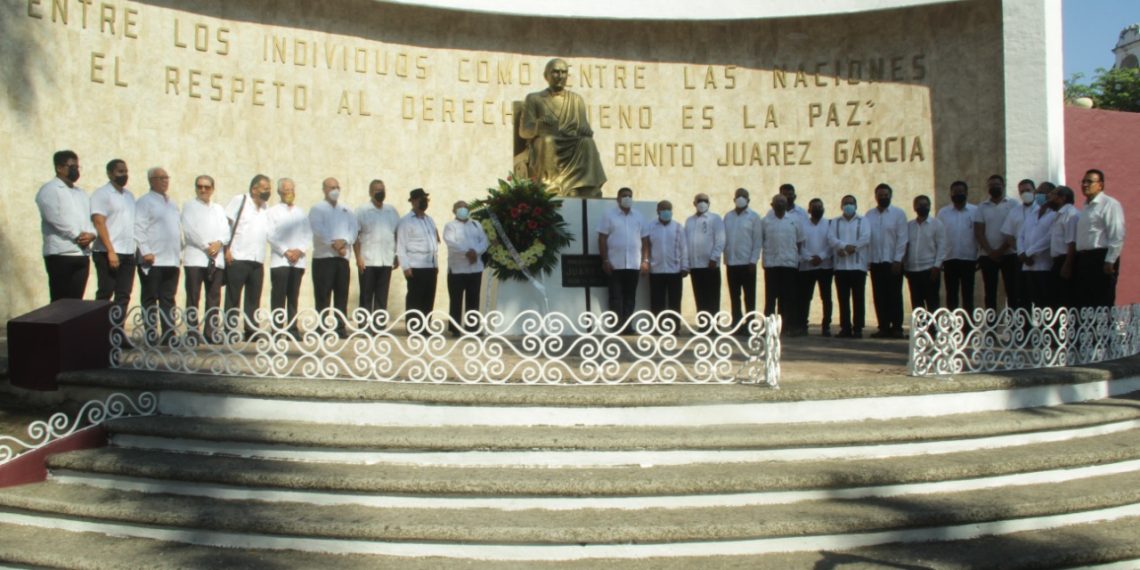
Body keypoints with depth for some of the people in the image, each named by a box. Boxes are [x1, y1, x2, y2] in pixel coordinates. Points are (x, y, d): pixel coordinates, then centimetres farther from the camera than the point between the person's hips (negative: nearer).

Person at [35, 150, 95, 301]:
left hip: (82, 254, 7)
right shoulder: (49, 190, -1)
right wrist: (77, 236, -12)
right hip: (60, 254, -6)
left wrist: (91, 234, -5)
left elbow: (90, 218, 16)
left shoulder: (81, 193, 21)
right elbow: (55, 218, -14)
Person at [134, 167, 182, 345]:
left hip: (172, 261, 7)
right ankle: (151, 336, 2)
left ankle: (169, 335, 11)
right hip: (152, 261, -7)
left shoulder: (172, 204, 20)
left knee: (168, 300, 8)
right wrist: (146, 251, -17)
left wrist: (179, 255, 17)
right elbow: (138, 228, -11)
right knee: (150, 300, 0)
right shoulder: (145, 202, -3)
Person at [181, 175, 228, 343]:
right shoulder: (189, 206, 9)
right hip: (194, 258, -4)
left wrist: (219, 243, -10)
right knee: (193, 297, -5)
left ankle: (211, 332, 1)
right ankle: (192, 332, -5)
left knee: (214, 298, -1)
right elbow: (189, 230, -4)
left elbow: (226, 230, 10)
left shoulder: (219, 208, 22)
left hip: (216, 259, 4)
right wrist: (206, 246, -11)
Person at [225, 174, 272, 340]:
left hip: (258, 261, 5)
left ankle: (251, 331, 12)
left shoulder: (266, 207, 16)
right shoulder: (239, 201, 1)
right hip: (237, 259, -5)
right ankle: (230, 331, 3)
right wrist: (227, 248, -9)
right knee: (233, 298, -1)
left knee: (254, 299, 7)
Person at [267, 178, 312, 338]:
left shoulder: (301, 212, 15)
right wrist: (286, 251, -13)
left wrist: (300, 250, -6)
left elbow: (308, 234, 10)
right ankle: (277, 329, -3)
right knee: (278, 297, -5)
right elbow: (271, 236, -3)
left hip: (298, 260, 3)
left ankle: (293, 328, 7)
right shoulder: (272, 212, 5)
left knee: (294, 297, 4)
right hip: (279, 260, -3)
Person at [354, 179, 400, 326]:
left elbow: (397, 234, 15)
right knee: (366, 296, 1)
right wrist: (358, 258, -11)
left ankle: (380, 326, 9)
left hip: (386, 261, 3)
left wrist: (397, 256, 8)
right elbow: (355, 236, -3)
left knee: (382, 297, 5)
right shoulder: (362, 211, 1)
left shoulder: (392, 211, 12)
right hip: (367, 261, -3)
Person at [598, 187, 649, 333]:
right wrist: (605, 260, -8)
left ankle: (627, 325, 10)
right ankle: (618, 326, 0)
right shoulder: (609, 215, 2)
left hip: (634, 264, 3)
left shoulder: (639, 217, 11)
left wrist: (645, 260, 2)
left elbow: (645, 239, 11)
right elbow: (602, 238, -1)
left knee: (630, 296, 5)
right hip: (615, 264, -3)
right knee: (616, 296, -1)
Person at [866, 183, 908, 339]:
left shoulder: (898, 213, 1)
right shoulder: (869, 215, 8)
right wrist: (867, 260, -2)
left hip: (893, 262, -3)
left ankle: (896, 328, 5)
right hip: (875, 262, 3)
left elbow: (902, 238, -4)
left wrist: (898, 260, -10)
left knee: (894, 296, 1)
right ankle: (884, 327, 10)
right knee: (879, 297, 4)